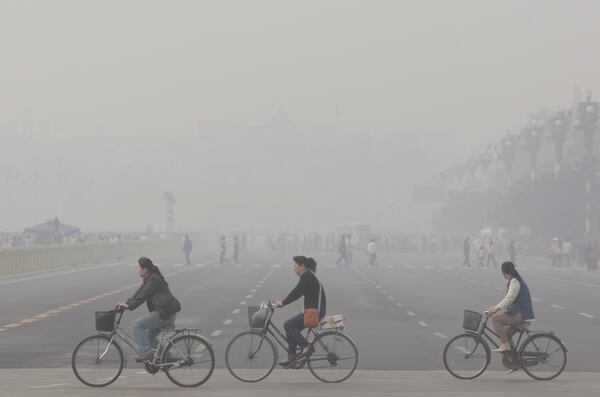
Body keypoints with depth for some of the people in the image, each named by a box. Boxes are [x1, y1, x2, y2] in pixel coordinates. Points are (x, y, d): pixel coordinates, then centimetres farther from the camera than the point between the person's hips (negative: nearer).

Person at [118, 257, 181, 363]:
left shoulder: (154, 280, -15)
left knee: (138, 325, -16)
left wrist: (129, 306, -17)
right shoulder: (148, 279, 17)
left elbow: (142, 296, -20)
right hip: (162, 312, 11)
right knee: (149, 337, 16)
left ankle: (146, 352, -15)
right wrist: (127, 303, 5)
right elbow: (138, 293, 15)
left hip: (165, 313, -11)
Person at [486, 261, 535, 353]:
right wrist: (496, 308, 18)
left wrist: (496, 309, -29)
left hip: (521, 314, -10)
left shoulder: (514, 282, -13)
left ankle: (505, 344, -16)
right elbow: (509, 299, 23)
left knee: (495, 318, -15)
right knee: (507, 334, 22)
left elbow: (509, 298, -25)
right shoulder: (515, 280, 18)